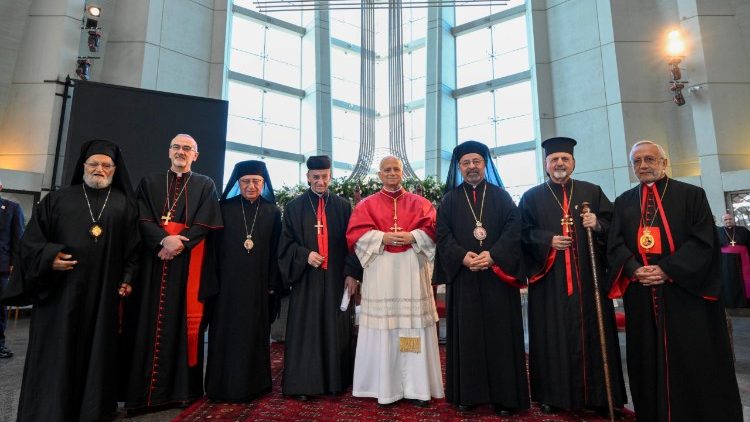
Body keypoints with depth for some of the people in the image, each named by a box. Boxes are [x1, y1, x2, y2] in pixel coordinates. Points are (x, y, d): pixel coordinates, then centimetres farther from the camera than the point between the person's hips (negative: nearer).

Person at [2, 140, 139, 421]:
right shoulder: (57, 199, 9)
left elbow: (133, 244, 6)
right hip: (59, 289, 0)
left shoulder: (125, 204, 8)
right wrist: (49, 257, -11)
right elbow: (31, 238, 8)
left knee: (97, 348, 7)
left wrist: (127, 278, -2)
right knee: (55, 352, 4)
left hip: (103, 291, 0)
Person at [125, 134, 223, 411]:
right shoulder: (150, 182, 15)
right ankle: (145, 389, 11)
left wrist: (181, 243, -15)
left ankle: (180, 387, 9)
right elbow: (143, 219, 2)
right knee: (150, 319, 2)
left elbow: (205, 223, -2)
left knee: (183, 319, 0)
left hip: (188, 261, -1)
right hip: (154, 259, 2)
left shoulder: (205, 185, 10)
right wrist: (164, 239, -15)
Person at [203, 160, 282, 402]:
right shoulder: (225, 209, 2)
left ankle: (252, 384, 24)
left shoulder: (272, 212, 4)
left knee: (255, 333, 9)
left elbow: (275, 250, 4)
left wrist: (273, 282, -1)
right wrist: (213, 282, -5)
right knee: (227, 333, 6)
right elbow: (213, 248, 0)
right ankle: (225, 386, 21)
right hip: (228, 282, 0)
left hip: (258, 284, 1)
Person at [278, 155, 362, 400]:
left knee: (336, 329, 7)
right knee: (304, 329, 3)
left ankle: (335, 381, 19)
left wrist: (352, 273, -4)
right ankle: (303, 383, 13)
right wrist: (305, 255, -13)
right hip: (305, 278, 0)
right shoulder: (294, 207, 6)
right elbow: (285, 243, 4)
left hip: (336, 278, 1)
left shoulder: (343, 206, 6)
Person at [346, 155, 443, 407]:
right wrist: (383, 238, -14)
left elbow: (432, 229, 2)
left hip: (412, 271, 1)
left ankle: (417, 387, 12)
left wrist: (412, 237, -15)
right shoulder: (367, 204, 10)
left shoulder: (419, 203, 13)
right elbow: (356, 233, -1)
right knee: (384, 327, 0)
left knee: (413, 326, 2)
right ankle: (385, 388, 12)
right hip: (380, 272, 0)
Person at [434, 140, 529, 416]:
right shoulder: (450, 199, 10)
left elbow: (514, 228, -2)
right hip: (463, 276, 0)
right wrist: (462, 256, -17)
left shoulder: (501, 196, 11)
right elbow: (443, 234, 0)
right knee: (466, 334, 4)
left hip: (498, 275, 0)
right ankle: (468, 393, 13)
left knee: (500, 333, 3)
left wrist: (493, 255, -17)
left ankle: (505, 395, 12)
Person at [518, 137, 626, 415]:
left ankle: (598, 395, 19)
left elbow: (613, 225, 7)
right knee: (552, 334, 3)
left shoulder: (592, 192, 12)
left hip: (588, 276, 2)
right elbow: (523, 233, 0)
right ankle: (552, 394, 15)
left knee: (592, 331, 5)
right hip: (549, 280, -1)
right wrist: (548, 240, -15)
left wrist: (597, 225, -14)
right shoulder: (531, 197, 8)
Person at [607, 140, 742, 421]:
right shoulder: (623, 202, 11)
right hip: (641, 297, 3)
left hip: (686, 293, -2)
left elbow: (703, 241, -6)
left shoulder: (692, 195, 4)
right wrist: (634, 269, -15)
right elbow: (615, 244, 3)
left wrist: (667, 270, -17)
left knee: (694, 363, 4)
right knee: (649, 362, 9)